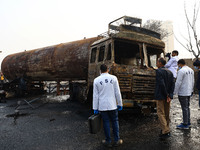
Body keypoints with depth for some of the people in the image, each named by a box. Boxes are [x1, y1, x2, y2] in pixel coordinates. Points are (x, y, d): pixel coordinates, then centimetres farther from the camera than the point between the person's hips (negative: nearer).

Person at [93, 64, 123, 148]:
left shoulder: (96, 80, -3)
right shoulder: (113, 78, -4)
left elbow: (95, 95, -2)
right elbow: (117, 92, -3)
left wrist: (95, 108, 3)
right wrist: (120, 104, 6)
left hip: (102, 106, 0)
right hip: (112, 105, 0)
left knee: (106, 122, 9)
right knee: (115, 121, 13)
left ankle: (108, 141, 19)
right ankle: (117, 140, 19)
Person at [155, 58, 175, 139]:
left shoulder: (158, 71, -11)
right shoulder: (170, 72, 10)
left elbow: (162, 83, -20)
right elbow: (172, 84, 2)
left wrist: (166, 95, -13)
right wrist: (170, 95, -3)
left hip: (161, 96, -7)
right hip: (168, 96, 7)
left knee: (161, 113, -2)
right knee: (166, 114, 14)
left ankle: (166, 132, -6)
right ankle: (165, 130, 23)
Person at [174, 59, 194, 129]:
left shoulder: (181, 71, -17)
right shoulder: (191, 70, 10)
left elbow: (178, 83, -19)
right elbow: (192, 81, 16)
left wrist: (175, 92, -11)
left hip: (182, 93, -9)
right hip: (189, 92, 9)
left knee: (184, 108, -2)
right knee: (187, 107, 17)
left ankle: (185, 125, 6)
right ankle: (188, 122, 26)